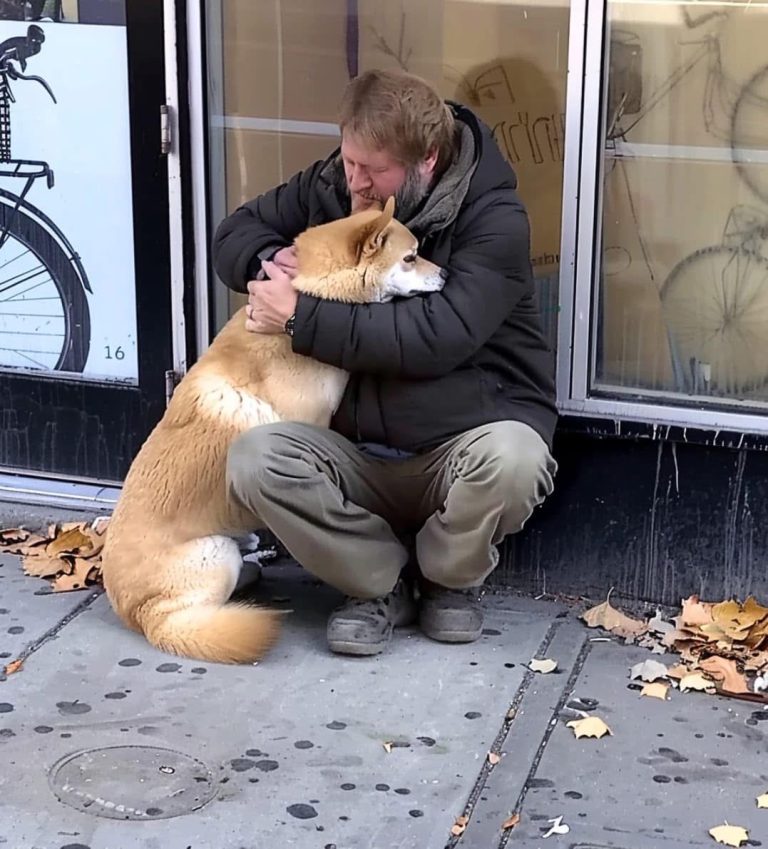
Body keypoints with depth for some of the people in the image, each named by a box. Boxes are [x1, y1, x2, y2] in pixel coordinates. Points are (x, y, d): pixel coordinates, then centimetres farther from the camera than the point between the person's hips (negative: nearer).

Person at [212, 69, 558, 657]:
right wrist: (268, 260, -11)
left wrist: (300, 317, -23)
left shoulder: (493, 220, -15)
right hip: (358, 450, 4)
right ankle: (383, 581, -2)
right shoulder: (332, 186, 1)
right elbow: (236, 232, 15)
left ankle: (450, 579, -3)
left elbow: (436, 338, -27)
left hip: (465, 442, -3)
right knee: (254, 461, -25)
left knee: (512, 459, -38)